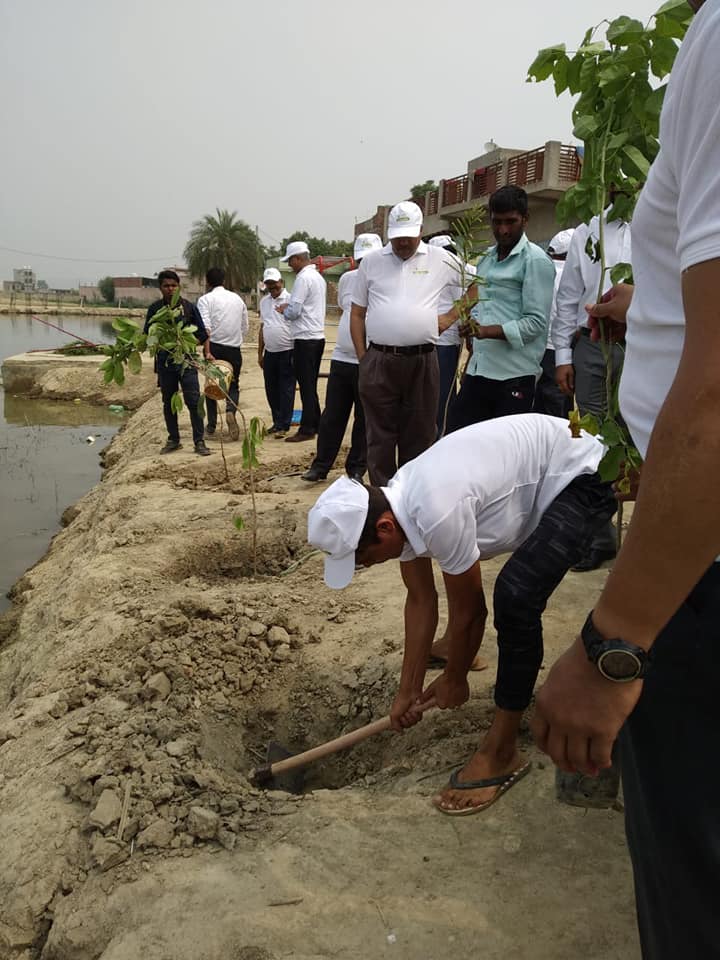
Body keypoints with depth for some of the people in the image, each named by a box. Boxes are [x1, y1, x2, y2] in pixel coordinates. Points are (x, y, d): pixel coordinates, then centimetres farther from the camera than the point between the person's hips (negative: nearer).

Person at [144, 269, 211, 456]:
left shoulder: (189, 307, 1)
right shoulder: (155, 309, 4)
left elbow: (202, 334, 3)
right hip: (164, 362, 2)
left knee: (193, 401, -8)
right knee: (169, 402, 11)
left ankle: (199, 441, -2)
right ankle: (173, 439, 22)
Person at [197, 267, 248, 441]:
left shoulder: (205, 299, -3)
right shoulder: (237, 298, 13)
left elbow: (205, 328, -15)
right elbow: (245, 328, 14)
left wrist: (207, 352, -20)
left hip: (214, 347, -3)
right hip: (234, 348, 3)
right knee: (233, 384, 11)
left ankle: (211, 426, 16)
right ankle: (231, 410, -20)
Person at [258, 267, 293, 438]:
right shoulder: (264, 301, 14)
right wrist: (260, 353, 18)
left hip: (287, 352, -6)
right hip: (270, 352, 6)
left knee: (286, 390, -2)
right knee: (271, 390, 11)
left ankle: (282, 426, 1)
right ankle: (277, 422, 23)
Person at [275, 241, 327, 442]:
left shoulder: (303, 278, -14)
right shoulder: (319, 277, 15)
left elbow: (294, 311, -17)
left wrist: (283, 311, 3)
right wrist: (289, 307, 13)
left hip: (305, 339, -9)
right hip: (318, 336, 9)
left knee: (306, 385, -5)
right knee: (311, 385, 15)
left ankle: (306, 429, -1)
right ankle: (315, 424, 20)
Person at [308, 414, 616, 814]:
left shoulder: (437, 515, -36)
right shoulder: (396, 504, -8)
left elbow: (468, 610, -20)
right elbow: (421, 599, 1)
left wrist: (454, 680, -2)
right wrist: (408, 690, 5)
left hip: (583, 476, -9)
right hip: (541, 462, 10)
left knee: (517, 595, -25)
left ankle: (501, 753, -10)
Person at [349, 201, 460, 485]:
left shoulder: (440, 260, 5)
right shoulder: (371, 262, 7)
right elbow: (357, 313, 10)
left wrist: (451, 317, 7)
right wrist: (362, 357, 3)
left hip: (422, 361, 0)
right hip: (378, 362, 0)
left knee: (419, 435, 8)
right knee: (380, 435, 4)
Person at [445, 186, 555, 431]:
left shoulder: (536, 260, -6)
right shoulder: (486, 259, 18)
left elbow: (536, 322, -13)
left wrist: (489, 331, -23)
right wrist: (471, 324, 8)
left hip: (514, 374, -7)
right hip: (477, 369, 7)